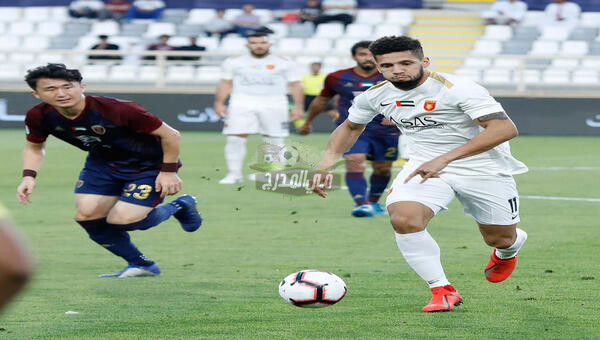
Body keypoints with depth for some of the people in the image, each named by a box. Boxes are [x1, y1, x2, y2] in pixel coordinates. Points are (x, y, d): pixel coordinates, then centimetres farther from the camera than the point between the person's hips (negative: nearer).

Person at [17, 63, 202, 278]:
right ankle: (142, 266, 15)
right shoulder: (38, 116, -17)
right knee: (87, 216, -7)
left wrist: (168, 171, -18)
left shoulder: (116, 109, -34)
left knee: (121, 221, -16)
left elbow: (170, 135, -22)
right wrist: (29, 176, -10)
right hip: (101, 164, 6)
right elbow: (34, 147, 7)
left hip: (150, 165, -6)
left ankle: (179, 207, 15)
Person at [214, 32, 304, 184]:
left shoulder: (284, 63, 6)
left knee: (274, 142, -1)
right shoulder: (234, 62, 9)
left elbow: (295, 85, 6)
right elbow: (225, 83, 11)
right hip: (242, 104, 0)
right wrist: (219, 102, 1)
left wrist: (298, 106, -2)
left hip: (274, 106, 0)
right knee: (235, 139, -11)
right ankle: (234, 174, -5)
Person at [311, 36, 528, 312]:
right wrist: (327, 162, -1)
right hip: (424, 165, 3)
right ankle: (442, 290, -12)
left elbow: (505, 128, -31)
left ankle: (509, 247, 51)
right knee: (403, 220, -27)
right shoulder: (375, 96, -4)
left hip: (483, 169, -3)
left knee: (499, 239, 9)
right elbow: (351, 127, 18)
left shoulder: (457, 89, -23)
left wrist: (444, 159, -36)